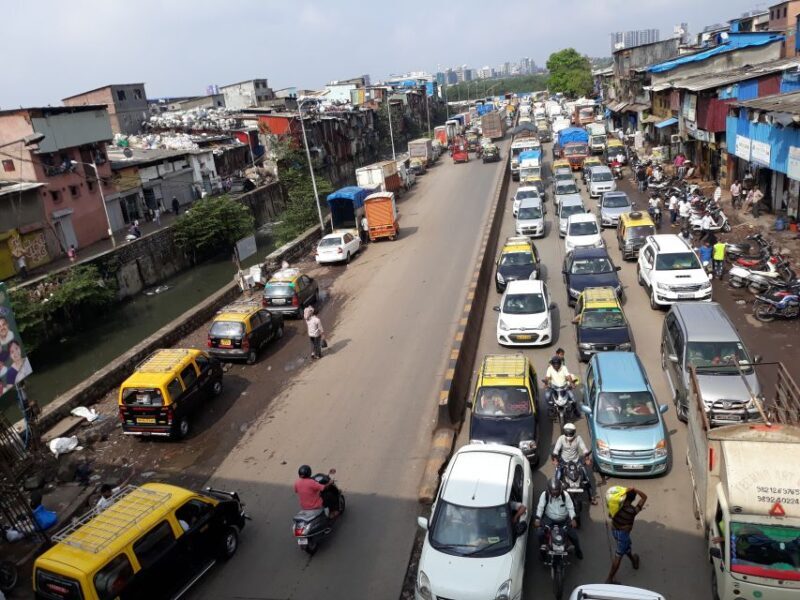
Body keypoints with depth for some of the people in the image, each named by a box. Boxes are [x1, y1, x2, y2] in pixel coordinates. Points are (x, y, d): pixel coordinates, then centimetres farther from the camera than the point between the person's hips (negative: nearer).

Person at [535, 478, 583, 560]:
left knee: (574, 535, -6)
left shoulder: (565, 495, -17)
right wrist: (538, 518, -25)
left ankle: (578, 550, 28)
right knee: (539, 533, -22)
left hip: (564, 519, 1)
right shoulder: (544, 495, -19)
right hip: (549, 518, -1)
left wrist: (573, 519, -24)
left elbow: (570, 508, -10)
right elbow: (540, 507, -14)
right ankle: (543, 545, 11)